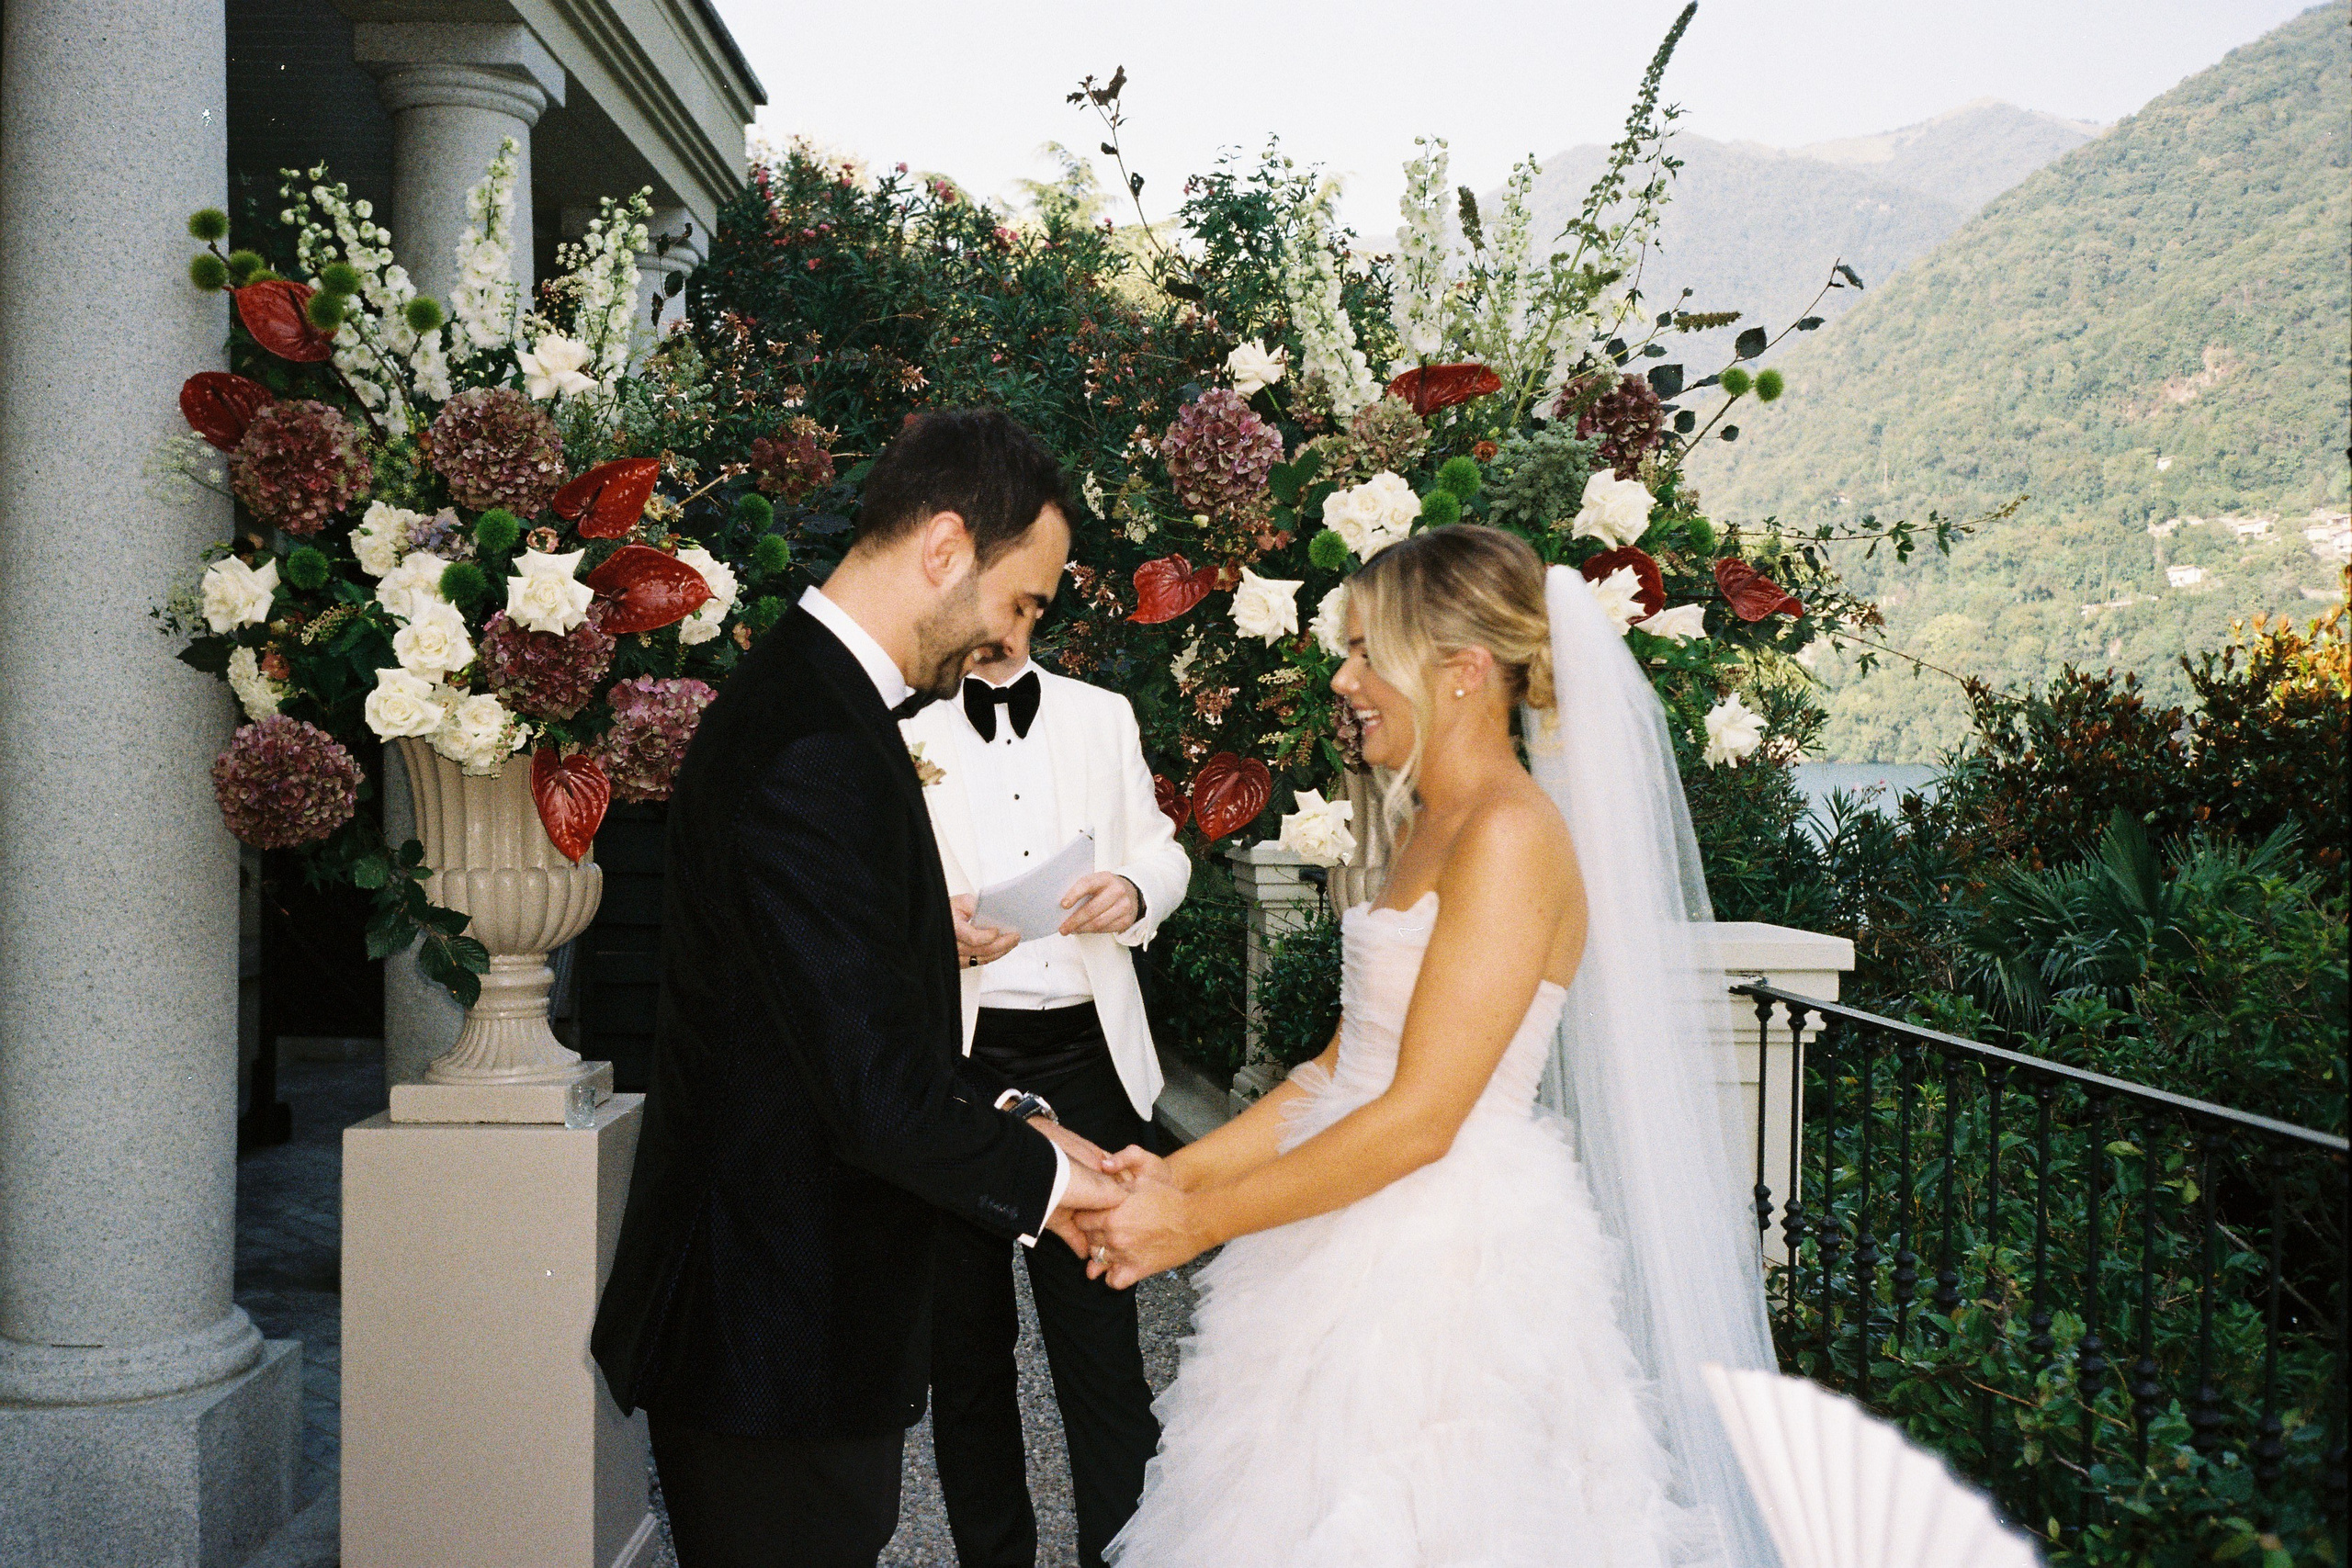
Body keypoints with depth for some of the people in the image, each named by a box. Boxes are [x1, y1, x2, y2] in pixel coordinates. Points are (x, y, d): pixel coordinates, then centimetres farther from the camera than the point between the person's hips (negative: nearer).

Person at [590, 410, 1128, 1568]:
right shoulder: (813, 746, -25)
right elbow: (879, 1091, -26)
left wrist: (1003, 1124, 8)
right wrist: (1042, 1177, -10)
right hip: (782, 1339, -10)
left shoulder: (809, 700, 8)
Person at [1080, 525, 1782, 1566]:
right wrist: (1180, 1172, 3)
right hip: (1368, 1254, 8)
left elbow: (1419, 1118, -21)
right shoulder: (1428, 828, 12)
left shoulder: (1513, 836, -17)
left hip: (1449, 1268, -8)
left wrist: (1199, 1221, -15)